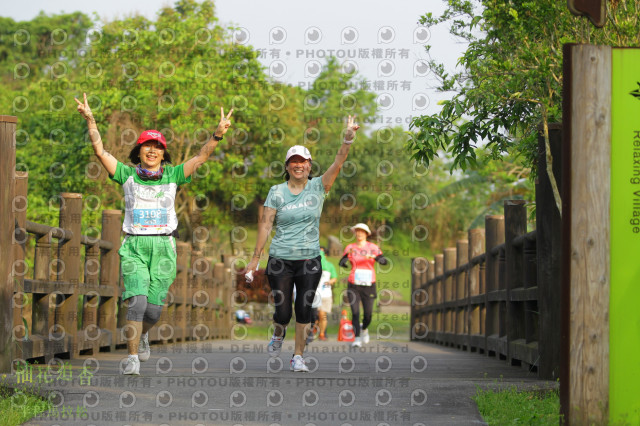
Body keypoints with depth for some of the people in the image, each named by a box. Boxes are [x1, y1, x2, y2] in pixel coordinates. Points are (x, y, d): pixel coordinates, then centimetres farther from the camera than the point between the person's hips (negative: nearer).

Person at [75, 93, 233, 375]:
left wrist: (217, 135, -12)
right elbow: (100, 151, 0)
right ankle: (133, 359, -12)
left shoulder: (172, 175, 9)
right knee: (136, 302, -18)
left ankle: (142, 333, 36)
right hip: (134, 247, -1)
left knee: (153, 309, 1)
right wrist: (90, 121, -10)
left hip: (163, 248, 1)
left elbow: (201, 157, 3)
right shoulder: (127, 174, 7)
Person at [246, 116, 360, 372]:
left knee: (304, 311, -3)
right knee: (283, 313, -2)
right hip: (280, 260, -1)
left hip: (310, 259, 1)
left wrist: (348, 139, -28)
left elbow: (338, 163, -11)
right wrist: (255, 258, -3)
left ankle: (298, 356, 11)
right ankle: (278, 335, 32)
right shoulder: (277, 192, 1)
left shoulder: (318, 187, 2)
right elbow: (265, 224, 0)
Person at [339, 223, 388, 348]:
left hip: (369, 285, 0)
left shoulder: (373, 247, 2)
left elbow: (384, 261, -10)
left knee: (368, 313, 1)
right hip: (353, 285, 0)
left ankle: (364, 329, 33)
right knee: (355, 312, -10)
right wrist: (348, 254, -25)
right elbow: (342, 263, -7)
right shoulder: (350, 247, 5)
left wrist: (374, 257, -30)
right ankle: (357, 338, -6)